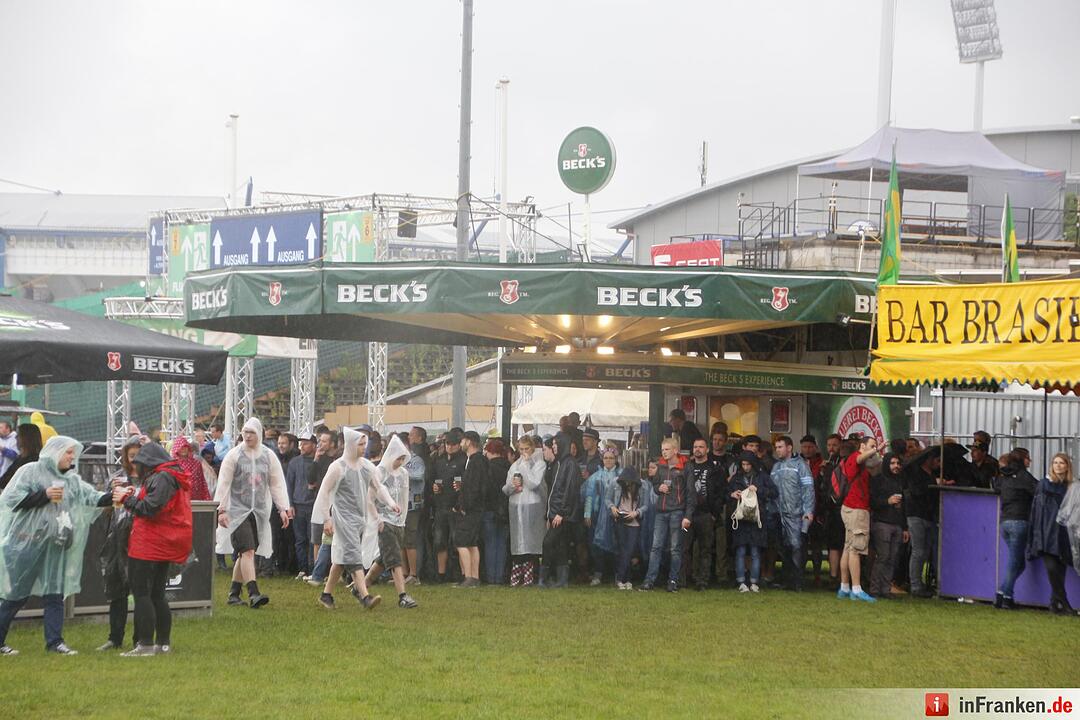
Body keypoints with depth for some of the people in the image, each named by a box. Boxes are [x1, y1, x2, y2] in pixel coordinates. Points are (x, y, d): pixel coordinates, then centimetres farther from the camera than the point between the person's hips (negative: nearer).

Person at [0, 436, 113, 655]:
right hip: (27, 543, -5)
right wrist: (44, 495, -14)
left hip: (55, 545, 5)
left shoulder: (72, 480, 13)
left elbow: (93, 497, 3)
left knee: (55, 594, 2)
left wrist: (113, 496, -16)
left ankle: (54, 641, 6)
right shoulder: (30, 471, -3)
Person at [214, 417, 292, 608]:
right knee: (247, 551, -16)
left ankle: (234, 592, 18)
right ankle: (253, 593, -22)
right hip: (238, 511, -4)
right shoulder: (234, 455, -3)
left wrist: (283, 508, 2)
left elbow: (277, 484, 9)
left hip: (259, 512, 4)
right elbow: (223, 484, -2)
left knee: (245, 553, 8)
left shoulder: (268, 456, 7)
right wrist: (221, 510, -7)